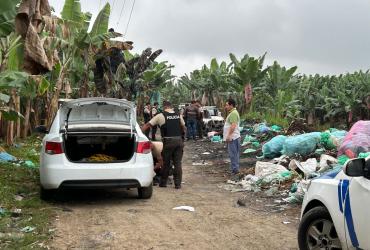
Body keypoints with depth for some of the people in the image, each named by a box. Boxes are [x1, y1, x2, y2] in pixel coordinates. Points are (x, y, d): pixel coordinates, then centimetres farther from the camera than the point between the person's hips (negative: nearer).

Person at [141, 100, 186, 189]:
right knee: (178, 163, 8)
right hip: (179, 141, 3)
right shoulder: (178, 115, 9)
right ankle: (178, 184, 8)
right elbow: (184, 128, 13)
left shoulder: (160, 116, -1)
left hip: (168, 141, -3)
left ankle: (163, 182, 18)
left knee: (166, 163, 9)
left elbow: (147, 125, 0)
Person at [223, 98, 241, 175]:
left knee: (233, 154, -7)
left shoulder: (233, 113, -15)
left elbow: (233, 125, -24)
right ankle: (235, 169, 19)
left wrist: (229, 135, -25)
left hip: (232, 137, -11)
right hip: (232, 137, 11)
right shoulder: (232, 113, 19)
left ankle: (235, 169, -5)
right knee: (234, 154, 13)